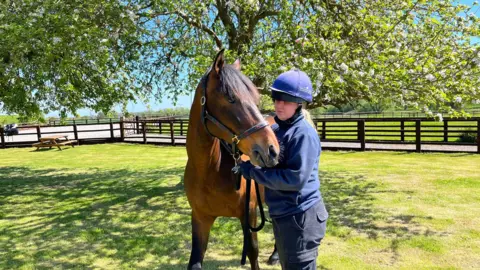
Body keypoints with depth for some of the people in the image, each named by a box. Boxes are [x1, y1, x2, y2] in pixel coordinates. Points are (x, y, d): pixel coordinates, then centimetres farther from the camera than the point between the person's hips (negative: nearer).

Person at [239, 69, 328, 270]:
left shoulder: (304, 133, -19)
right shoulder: (275, 130, 6)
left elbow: (296, 179, -27)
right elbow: (268, 163, 17)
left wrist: (252, 171, -21)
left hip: (300, 217, -9)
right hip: (281, 214, 9)